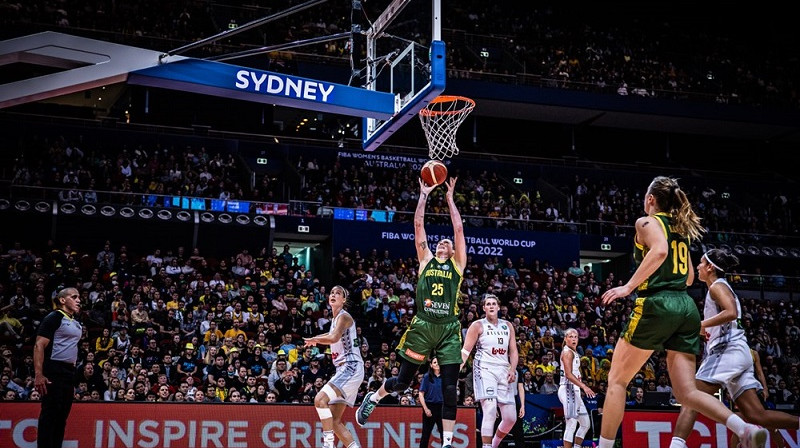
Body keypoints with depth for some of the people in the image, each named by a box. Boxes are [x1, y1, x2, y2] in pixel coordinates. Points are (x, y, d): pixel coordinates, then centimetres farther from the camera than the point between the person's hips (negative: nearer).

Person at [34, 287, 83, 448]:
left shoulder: (77, 324, 17)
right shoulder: (54, 318, -8)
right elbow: (39, 346, -15)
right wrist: (38, 374, -23)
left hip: (68, 373, 9)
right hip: (53, 372, -9)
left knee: (62, 416, 10)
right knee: (49, 415, -8)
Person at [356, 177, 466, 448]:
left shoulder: (457, 264, 14)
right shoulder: (426, 260, 15)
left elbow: (459, 229, 11)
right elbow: (418, 225, 12)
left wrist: (450, 198, 16)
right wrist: (424, 195, 14)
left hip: (449, 329, 0)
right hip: (423, 325, 0)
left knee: (450, 389, -2)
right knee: (403, 380, 7)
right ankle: (373, 397, 37)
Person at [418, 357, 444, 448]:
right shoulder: (427, 377, 0)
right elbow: (421, 394, -2)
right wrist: (426, 409, -11)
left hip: (442, 407, 2)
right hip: (430, 407, -2)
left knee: (444, 432, 2)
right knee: (426, 434, 3)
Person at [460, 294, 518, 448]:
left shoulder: (508, 326, 15)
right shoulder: (478, 325, 2)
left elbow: (513, 351, 15)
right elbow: (466, 350, -5)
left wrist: (512, 370, -1)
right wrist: (458, 366, -22)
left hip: (503, 372, 5)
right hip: (485, 370, -5)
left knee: (511, 418, 3)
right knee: (490, 411, -20)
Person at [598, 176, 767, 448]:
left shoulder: (647, 222, 1)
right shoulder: (681, 228, 22)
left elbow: (659, 251, -20)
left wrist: (628, 287, -20)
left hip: (658, 304, -7)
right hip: (687, 307, 7)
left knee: (617, 379, 5)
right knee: (686, 392, 2)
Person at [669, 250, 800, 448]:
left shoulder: (717, 286, -2)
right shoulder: (722, 287, 26)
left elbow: (731, 312, -21)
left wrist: (701, 324, -15)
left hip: (728, 350, -10)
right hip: (738, 353, 10)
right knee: (755, 415, 2)